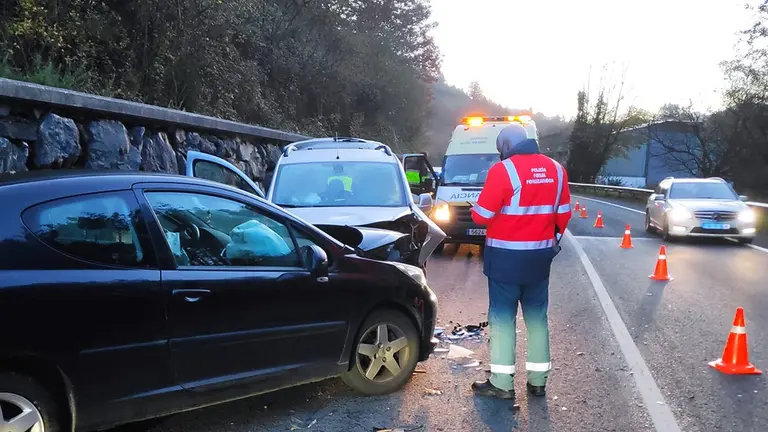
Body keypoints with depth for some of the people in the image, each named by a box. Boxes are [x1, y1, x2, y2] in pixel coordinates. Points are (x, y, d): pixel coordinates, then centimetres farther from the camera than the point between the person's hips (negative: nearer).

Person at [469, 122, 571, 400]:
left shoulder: (503, 170, -14)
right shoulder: (556, 170, 5)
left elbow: (481, 215, -15)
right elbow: (563, 214, 11)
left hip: (506, 256, -5)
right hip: (540, 255, 6)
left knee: (502, 317, 2)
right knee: (537, 317, 13)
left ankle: (502, 383, 5)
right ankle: (538, 381, 20)